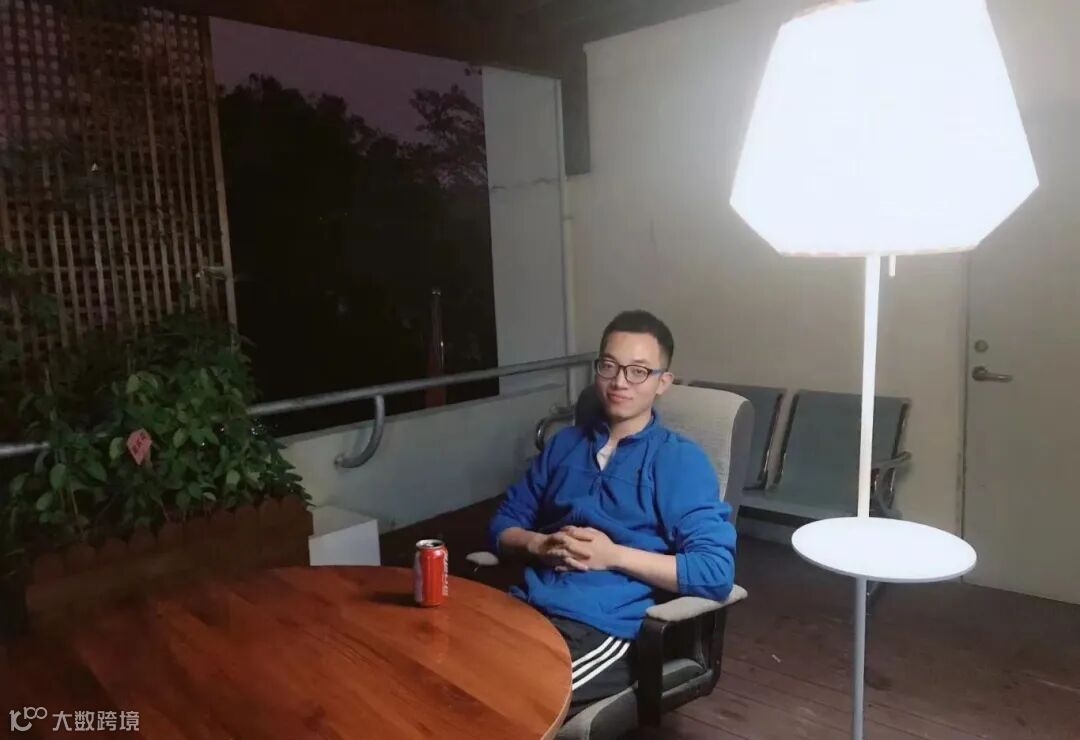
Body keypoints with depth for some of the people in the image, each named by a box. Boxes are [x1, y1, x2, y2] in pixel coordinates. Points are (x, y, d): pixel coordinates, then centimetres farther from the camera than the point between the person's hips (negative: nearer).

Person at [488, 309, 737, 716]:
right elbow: (503, 523, 18)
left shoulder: (680, 460, 1)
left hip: (601, 627, -4)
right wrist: (538, 545, -4)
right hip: (526, 605, 5)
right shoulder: (565, 443, 17)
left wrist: (614, 555, -13)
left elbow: (716, 573, -8)